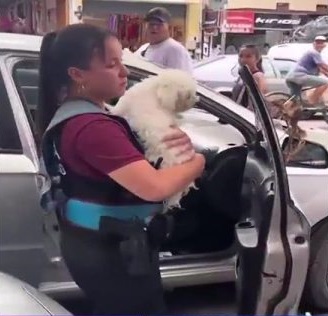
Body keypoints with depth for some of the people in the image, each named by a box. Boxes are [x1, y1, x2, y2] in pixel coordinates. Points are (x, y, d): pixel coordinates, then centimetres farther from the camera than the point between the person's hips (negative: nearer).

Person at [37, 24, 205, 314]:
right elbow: (154, 187, -34)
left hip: (94, 245, 10)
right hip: (111, 253, -10)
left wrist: (177, 143, -8)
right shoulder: (92, 127, -27)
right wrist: (197, 161, -14)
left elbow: (130, 158, 12)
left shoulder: (73, 115, 6)